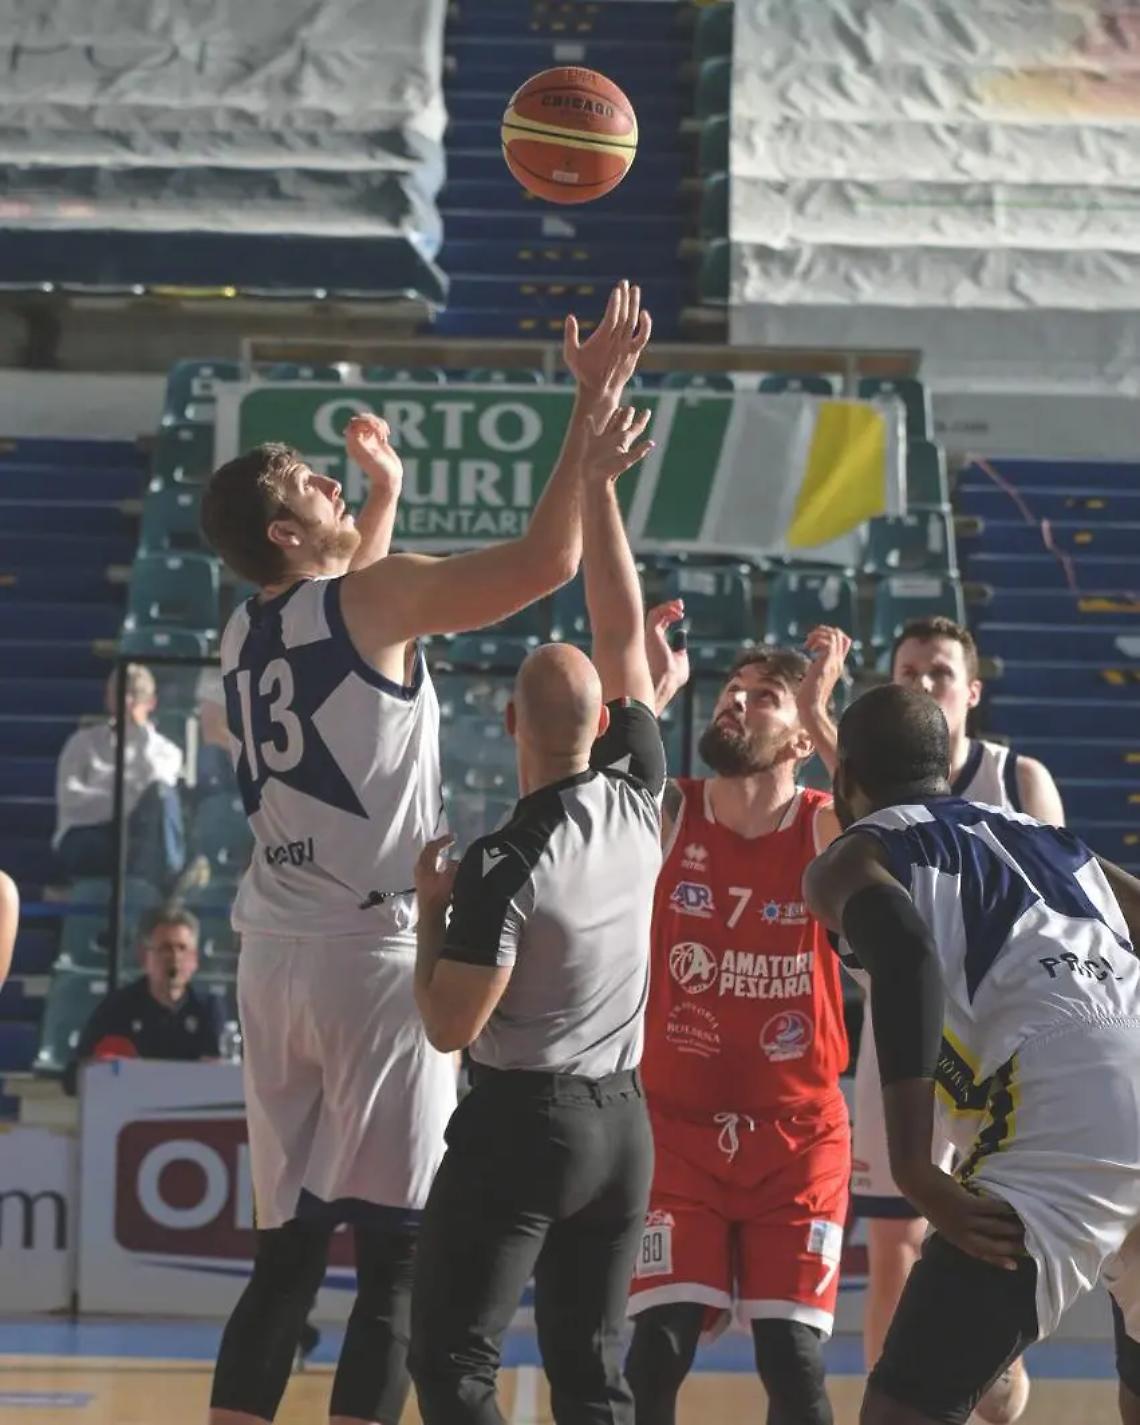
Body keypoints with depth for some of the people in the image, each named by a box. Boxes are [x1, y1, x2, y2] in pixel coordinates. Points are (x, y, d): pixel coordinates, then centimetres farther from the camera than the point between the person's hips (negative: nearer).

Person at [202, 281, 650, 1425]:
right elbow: (546, 559, -17)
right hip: (376, 955, -7)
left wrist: (384, 495, 41)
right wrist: (592, 406, -9)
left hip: (274, 957, 7)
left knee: (285, 1253, 11)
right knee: (399, 1257, -4)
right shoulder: (374, 595, -9)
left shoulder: (243, 634, 13)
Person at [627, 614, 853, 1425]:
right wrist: (654, 689, -23)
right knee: (657, 1351, -9)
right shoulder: (668, 816, -2)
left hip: (797, 1135, 0)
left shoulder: (825, 831, -4)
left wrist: (820, 713, -27)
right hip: (677, 1125, 0)